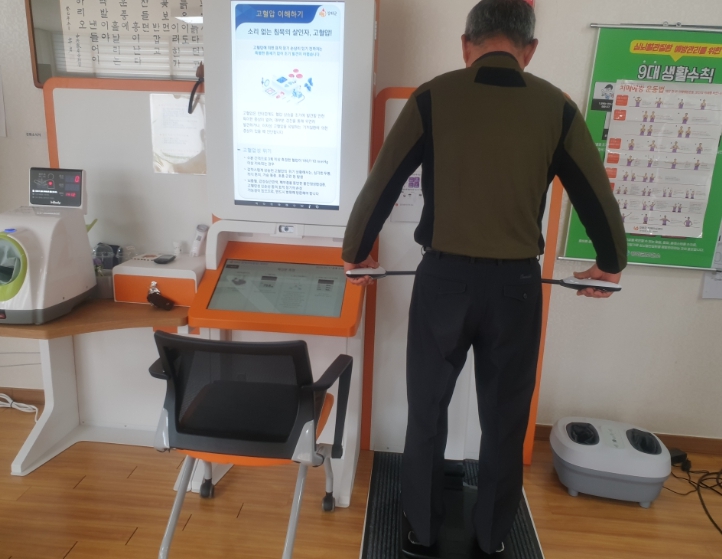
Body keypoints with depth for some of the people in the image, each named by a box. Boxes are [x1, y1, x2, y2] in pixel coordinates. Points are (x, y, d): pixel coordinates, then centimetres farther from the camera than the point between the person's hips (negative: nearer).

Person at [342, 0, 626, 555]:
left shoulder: (434, 97, -2)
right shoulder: (555, 107, 2)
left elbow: (380, 185, 1)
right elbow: (598, 196, 9)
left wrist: (356, 253, 16)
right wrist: (611, 262, 27)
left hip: (445, 278, -1)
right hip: (516, 283, 2)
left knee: (427, 411, 17)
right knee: (505, 419, 18)